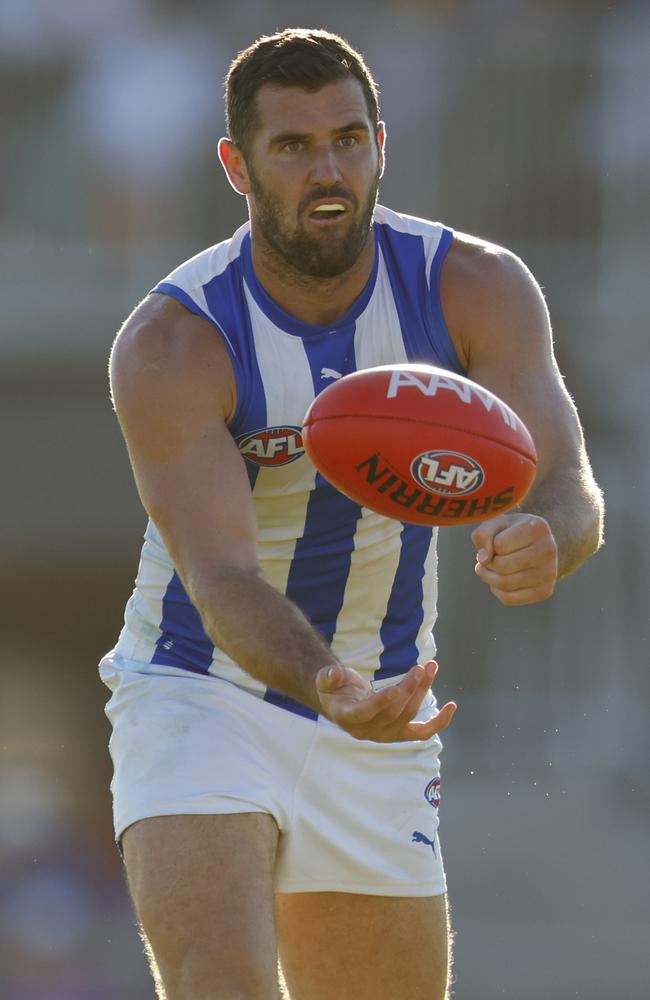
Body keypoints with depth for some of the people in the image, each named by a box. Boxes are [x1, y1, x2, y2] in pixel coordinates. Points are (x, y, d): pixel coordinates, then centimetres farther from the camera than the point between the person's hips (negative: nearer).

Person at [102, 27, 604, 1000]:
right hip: (202, 693, -4)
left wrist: (544, 539, -47)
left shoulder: (476, 290, -12)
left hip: (384, 705, 4)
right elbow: (222, 574, -29)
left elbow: (571, 488, -21)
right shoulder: (171, 344, -21)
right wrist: (329, 688, -49)